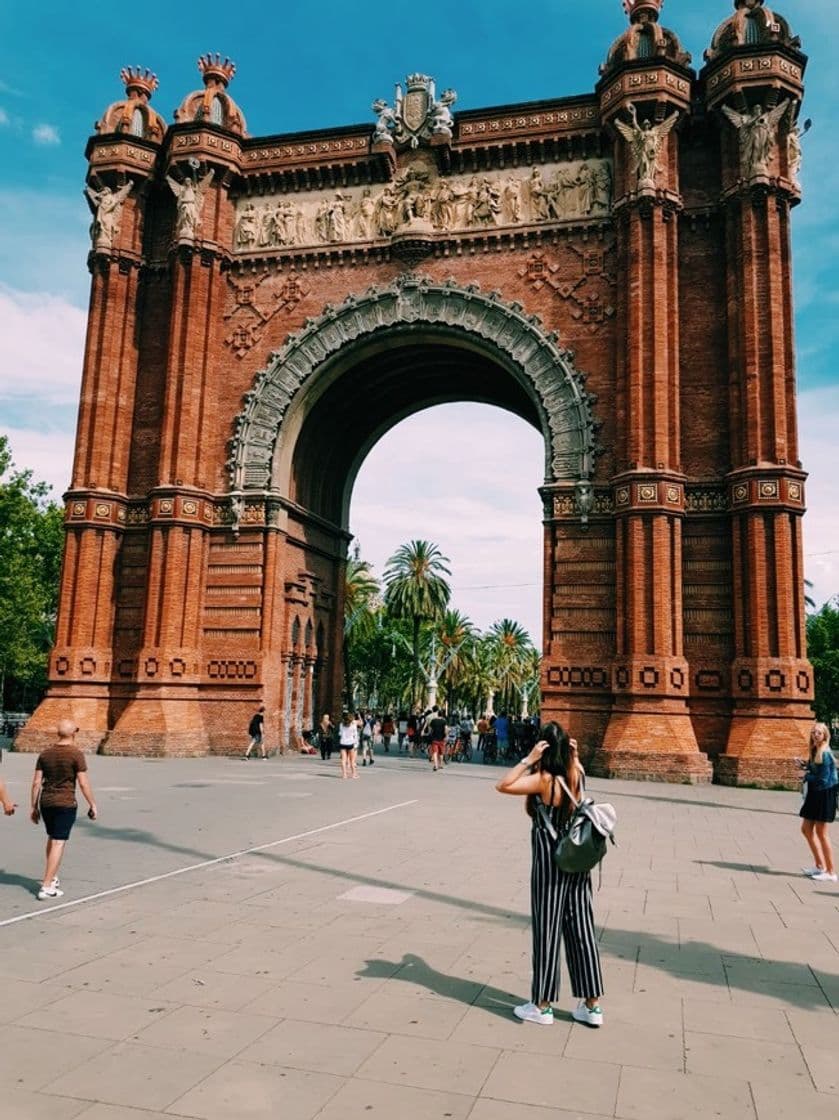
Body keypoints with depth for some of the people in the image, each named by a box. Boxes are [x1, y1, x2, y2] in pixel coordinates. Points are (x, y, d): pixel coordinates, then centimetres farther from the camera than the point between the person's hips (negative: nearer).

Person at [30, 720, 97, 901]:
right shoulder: (76, 754, -10)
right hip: (66, 804, -6)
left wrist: (34, 807, 11)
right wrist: (92, 805, -3)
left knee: (52, 838, 23)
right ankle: (46, 887, -4)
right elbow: (83, 783, -12)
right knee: (58, 844, -2)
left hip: (46, 803, 6)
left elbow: (36, 782, 4)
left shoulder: (45, 753, 5)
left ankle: (52, 878, 32)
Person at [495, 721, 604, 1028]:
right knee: (581, 931, 12)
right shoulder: (576, 775, -1)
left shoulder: (544, 779, -18)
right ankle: (592, 1006, 20)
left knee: (547, 933, 4)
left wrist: (529, 760, -22)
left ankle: (543, 1006, 15)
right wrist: (573, 756, 4)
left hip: (550, 865, -6)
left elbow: (503, 786, -23)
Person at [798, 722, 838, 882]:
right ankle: (820, 866, 26)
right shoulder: (815, 751, 9)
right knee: (806, 829, 14)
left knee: (820, 833, -3)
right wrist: (806, 765, -2)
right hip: (814, 795, 10)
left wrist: (807, 776, -6)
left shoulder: (824, 753, -18)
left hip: (824, 795, -10)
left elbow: (823, 779, -21)